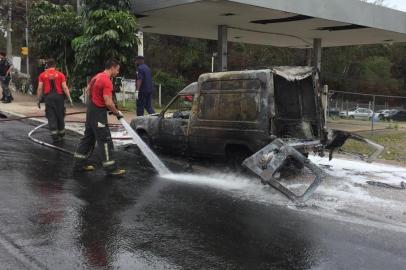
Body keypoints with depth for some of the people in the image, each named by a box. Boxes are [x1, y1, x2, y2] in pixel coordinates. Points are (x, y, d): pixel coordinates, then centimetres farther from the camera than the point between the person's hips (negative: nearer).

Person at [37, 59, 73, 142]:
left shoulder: (42, 75, 5)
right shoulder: (60, 74, 3)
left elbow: (40, 88, 1)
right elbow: (65, 87, -3)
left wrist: (39, 100, 7)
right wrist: (69, 99, 0)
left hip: (48, 96, 0)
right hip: (59, 96, 0)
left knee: (51, 117, 3)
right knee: (60, 115, 14)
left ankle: (55, 136, -1)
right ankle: (61, 134, 25)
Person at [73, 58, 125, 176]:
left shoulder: (97, 76, 9)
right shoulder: (107, 81, -21)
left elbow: (88, 90, 21)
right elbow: (108, 103, -25)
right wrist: (117, 113, -12)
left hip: (91, 110, 10)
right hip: (98, 113, -10)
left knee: (88, 137, 16)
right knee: (105, 140, -5)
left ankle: (80, 164, 22)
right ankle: (110, 168, -1)